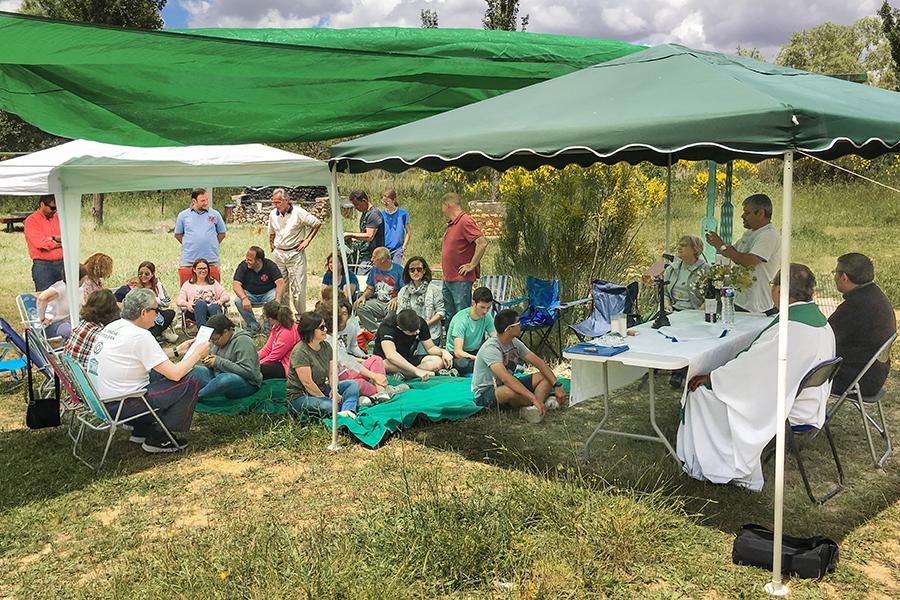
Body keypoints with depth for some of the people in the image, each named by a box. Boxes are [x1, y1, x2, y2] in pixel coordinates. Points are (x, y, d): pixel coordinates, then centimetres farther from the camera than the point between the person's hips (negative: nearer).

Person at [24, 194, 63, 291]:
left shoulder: (57, 218, 13)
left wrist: (54, 238, -9)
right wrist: (60, 243, -3)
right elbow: (41, 243, -14)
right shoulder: (31, 221, -3)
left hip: (61, 264, 5)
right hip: (43, 266, -5)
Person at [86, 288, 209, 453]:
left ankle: (142, 430, 23)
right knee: (189, 383, -7)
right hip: (119, 406, -9)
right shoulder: (139, 336, -20)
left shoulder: (113, 326, 7)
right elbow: (175, 374, -18)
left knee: (159, 375, 24)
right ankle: (159, 439, 3)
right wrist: (198, 354, -3)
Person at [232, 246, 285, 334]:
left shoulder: (270, 266, -15)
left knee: (274, 300, -32)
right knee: (238, 301, -28)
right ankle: (253, 326, -9)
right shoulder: (243, 266, -13)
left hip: (268, 293, -1)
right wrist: (244, 298, -38)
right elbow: (236, 284, -19)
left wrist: (277, 299, -42)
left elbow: (280, 283, -24)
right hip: (250, 294, 1)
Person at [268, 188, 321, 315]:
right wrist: (272, 245, 14)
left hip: (295, 254, -5)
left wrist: (307, 240, -5)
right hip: (278, 254, 5)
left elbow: (317, 223, -2)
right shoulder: (273, 214, 7)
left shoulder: (298, 212, -9)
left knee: (298, 288, -4)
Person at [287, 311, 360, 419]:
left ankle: (347, 411, -30)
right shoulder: (300, 352, -20)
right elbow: (307, 383, -21)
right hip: (300, 395, -9)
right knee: (329, 407, -36)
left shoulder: (326, 346, 5)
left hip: (322, 388, 9)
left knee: (352, 384, -7)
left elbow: (331, 374, 4)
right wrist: (325, 398, -16)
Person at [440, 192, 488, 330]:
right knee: (448, 317, 16)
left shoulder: (465, 222, -15)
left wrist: (471, 265, -19)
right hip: (447, 279, 10)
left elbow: (482, 243, -25)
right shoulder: (452, 224, 14)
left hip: (461, 280, -10)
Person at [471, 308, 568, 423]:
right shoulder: (491, 348, -27)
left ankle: (534, 408, -26)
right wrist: (534, 398, -46)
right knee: (512, 391, -41)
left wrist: (557, 385, -13)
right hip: (485, 393, -9)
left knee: (545, 377, -3)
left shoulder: (515, 343, 0)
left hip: (506, 385, 9)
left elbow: (539, 362, 0)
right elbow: (506, 378, -40)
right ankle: (544, 402, -13)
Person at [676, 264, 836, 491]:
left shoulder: (790, 328, -26)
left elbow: (751, 364, -21)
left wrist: (709, 378, -9)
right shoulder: (820, 320, 4)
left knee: (701, 391, -2)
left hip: (786, 410, -10)